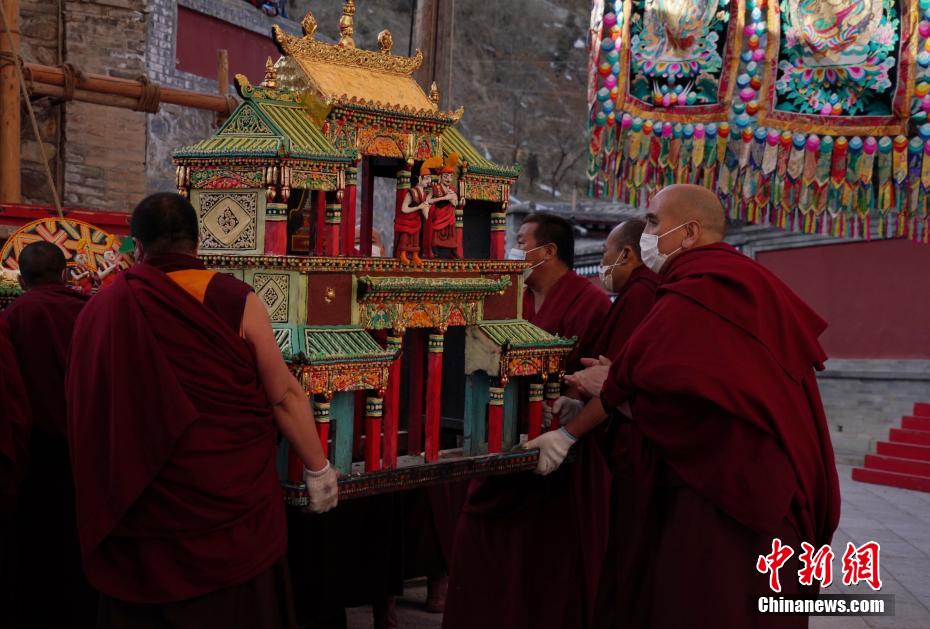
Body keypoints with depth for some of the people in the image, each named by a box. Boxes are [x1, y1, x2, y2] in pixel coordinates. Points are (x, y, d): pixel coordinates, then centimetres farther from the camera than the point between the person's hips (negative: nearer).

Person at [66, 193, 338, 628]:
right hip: (231, 497, -2)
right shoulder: (233, 299, -10)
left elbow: (84, 411, 9)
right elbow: (284, 395, -8)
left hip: (142, 507, 3)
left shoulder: (99, 311, -1)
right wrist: (318, 468, 3)